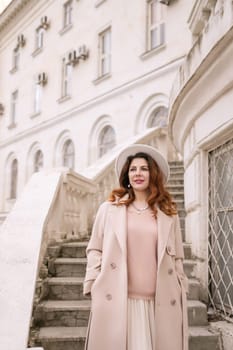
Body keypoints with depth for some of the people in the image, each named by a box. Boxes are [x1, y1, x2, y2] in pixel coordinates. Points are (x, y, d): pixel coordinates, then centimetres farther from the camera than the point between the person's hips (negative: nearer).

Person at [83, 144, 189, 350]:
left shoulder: (168, 213, 9)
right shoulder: (109, 209, 5)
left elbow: (177, 258, 11)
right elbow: (94, 250, 7)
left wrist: (181, 293, 9)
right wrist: (93, 288, 0)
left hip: (160, 302, 1)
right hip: (116, 299, -1)